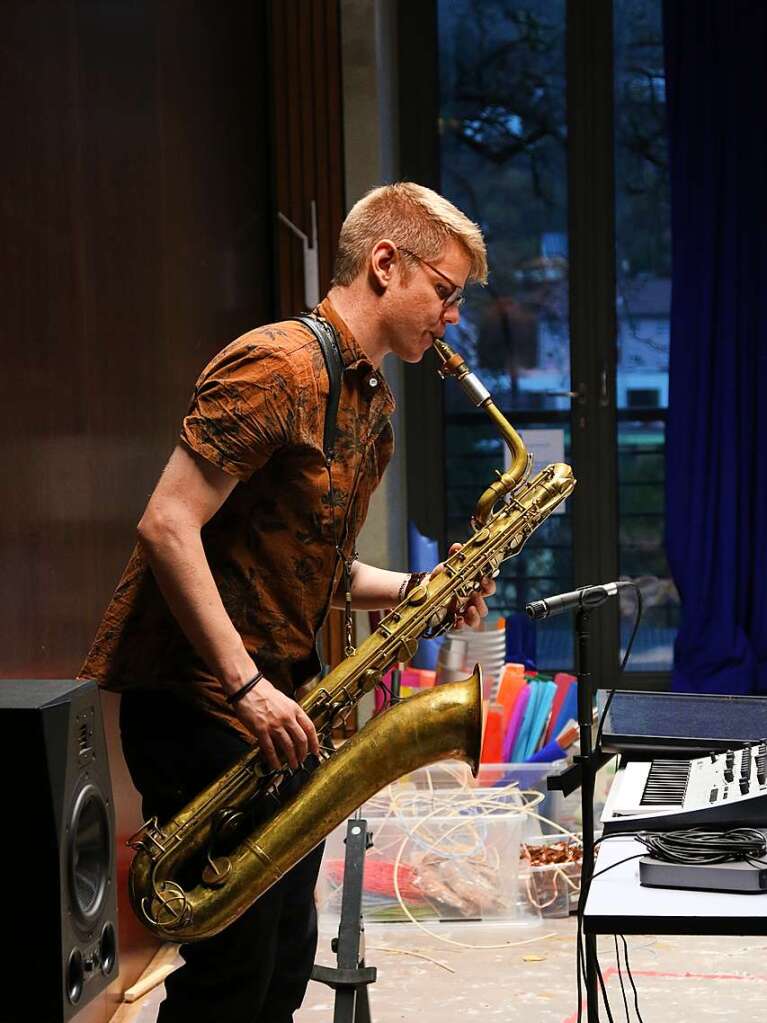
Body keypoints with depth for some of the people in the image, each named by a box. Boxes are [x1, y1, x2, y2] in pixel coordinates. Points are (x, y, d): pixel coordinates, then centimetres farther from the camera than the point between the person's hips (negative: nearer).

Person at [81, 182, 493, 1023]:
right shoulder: (278, 368, -16)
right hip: (201, 701, -10)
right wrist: (247, 685, -26)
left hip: (276, 709, 10)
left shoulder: (371, 399, 15)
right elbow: (168, 526, -23)